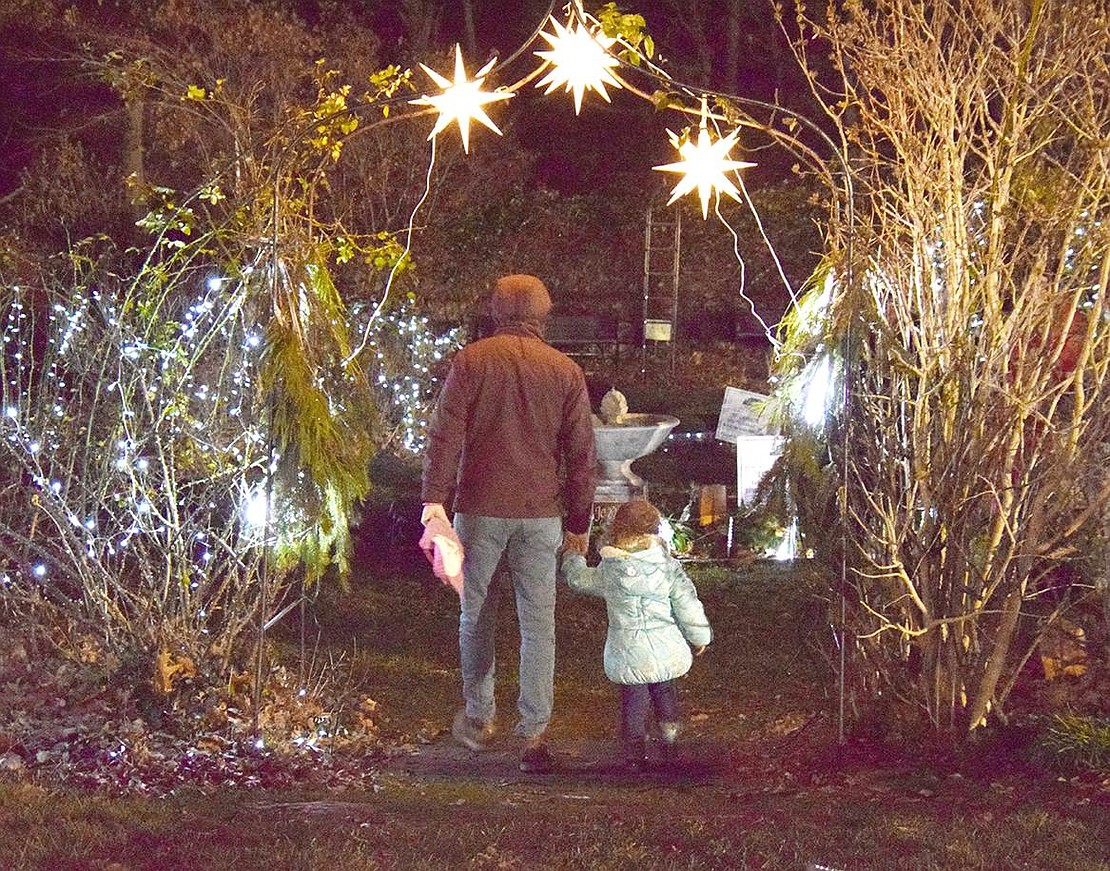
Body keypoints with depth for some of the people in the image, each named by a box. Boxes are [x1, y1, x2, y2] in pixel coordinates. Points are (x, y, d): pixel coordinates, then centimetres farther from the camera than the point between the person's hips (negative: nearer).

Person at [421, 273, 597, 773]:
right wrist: (579, 521, 13)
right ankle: (534, 734, 1)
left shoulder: (471, 361, -1)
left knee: (476, 615, 14)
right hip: (541, 513, 1)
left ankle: (479, 717, 23)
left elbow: (445, 434, -8)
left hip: (480, 508, -1)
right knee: (538, 623, 4)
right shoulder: (566, 372, 4)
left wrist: (434, 497, -10)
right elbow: (581, 454, 6)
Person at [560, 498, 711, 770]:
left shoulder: (609, 570, -6)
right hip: (665, 650, 1)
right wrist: (699, 636, 14)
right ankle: (670, 747, 24)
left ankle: (635, 755, 9)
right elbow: (688, 604, -1)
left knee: (633, 701, 8)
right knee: (665, 694, 20)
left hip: (627, 653, -1)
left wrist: (572, 558, 35)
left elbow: (579, 579, 13)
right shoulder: (668, 566, -6)